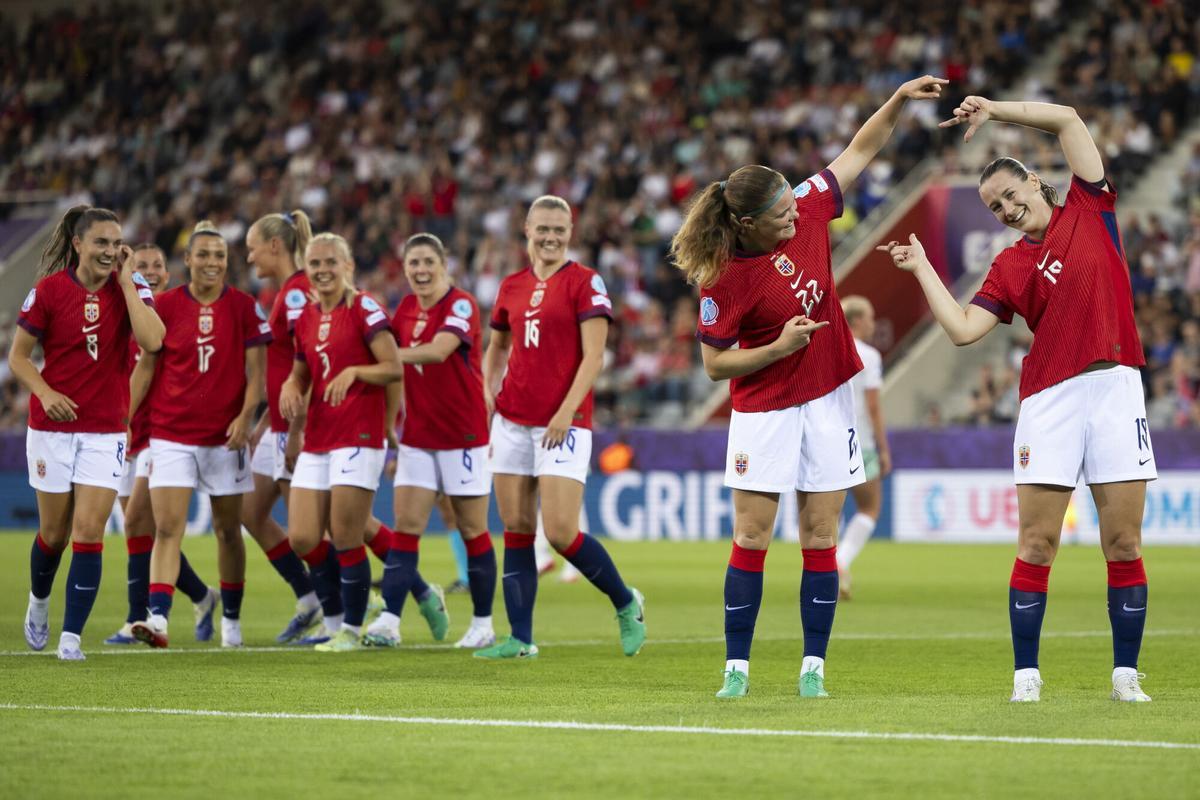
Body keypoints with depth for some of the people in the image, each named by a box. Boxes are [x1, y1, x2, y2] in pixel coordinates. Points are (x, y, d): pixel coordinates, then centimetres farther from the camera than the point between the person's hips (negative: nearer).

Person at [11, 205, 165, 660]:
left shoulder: (131, 288, -3)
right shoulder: (49, 290, -6)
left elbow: (151, 340, -21)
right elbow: (18, 355, 0)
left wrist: (125, 282, -16)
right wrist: (44, 392, -17)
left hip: (106, 431, 0)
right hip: (53, 426, 0)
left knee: (89, 532, -9)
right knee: (54, 532, 10)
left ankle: (72, 636, -5)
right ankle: (39, 602, 40)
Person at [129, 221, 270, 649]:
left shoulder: (244, 307, -1)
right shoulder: (166, 305, 0)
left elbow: (256, 371, -1)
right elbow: (145, 368, 6)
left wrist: (245, 415, -15)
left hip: (225, 436, 0)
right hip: (172, 433, 0)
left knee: (228, 530, 9)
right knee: (167, 527, -12)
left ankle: (231, 619, 22)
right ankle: (158, 618, -20)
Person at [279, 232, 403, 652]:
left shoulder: (364, 310, -7)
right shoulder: (306, 317, 13)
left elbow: (394, 368, -11)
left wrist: (353, 371, -26)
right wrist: (290, 387, 2)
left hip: (359, 436, -7)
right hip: (316, 440, 7)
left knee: (345, 540, -6)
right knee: (302, 539, 0)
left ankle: (352, 628, 9)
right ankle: (359, 598, 22)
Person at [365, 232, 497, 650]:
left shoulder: (461, 305, -13)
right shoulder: (406, 308, 8)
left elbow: (438, 350, -29)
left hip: (463, 435, -5)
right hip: (418, 437, 5)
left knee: (472, 530, 3)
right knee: (405, 527, -5)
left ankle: (482, 624, 14)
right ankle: (389, 621, -12)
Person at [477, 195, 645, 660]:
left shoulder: (585, 282, -4)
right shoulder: (512, 286, 12)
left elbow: (593, 356, -10)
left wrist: (566, 411, -18)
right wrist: (489, 388, 7)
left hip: (563, 423, -6)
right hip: (512, 421, 6)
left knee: (561, 532, -12)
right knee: (516, 530, 4)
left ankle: (626, 604, 11)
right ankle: (520, 639, 8)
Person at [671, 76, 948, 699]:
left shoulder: (806, 211, -6)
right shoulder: (723, 279, -18)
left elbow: (860, 151, 6)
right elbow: (714, 365, -11)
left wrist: (900, 99, -3)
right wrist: (778, 348, -21)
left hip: (828, 401, 4)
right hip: (764, 411, -4)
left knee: (820, 540, 4)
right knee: (751, 540, -1)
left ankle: (813, 666, 7)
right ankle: (737, 666, 6)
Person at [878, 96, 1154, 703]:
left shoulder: (1089, 210, 10)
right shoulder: (1009, 266, 12)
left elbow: (1067, 119, 5)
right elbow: (963, 329, 2)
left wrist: (993, 110, 4)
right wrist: (922, 268, 3)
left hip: (1114, 386, -1)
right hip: (1049, 397, 1)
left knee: (1123, 543, -1)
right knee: (1036, 544, -3)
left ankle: (1126, 674, 6)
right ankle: (1025, 674, 2)